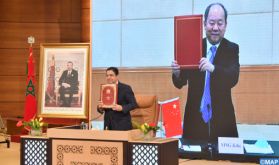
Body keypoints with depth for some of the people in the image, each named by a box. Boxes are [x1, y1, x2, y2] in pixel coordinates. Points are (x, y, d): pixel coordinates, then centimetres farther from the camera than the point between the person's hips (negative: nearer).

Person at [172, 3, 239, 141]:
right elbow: (180, 83, 2)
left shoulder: (232, 49, 0)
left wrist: (213, 68, -33)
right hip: (195, 116, 1)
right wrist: (177, 73, -20)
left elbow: (233, 79, -16)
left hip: (222, 117, -1)